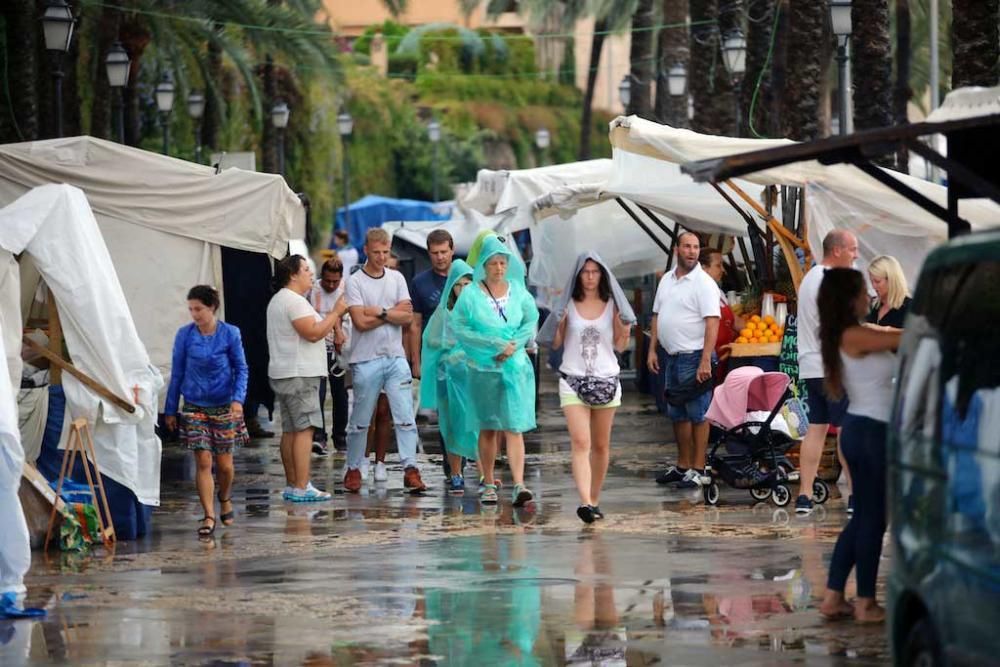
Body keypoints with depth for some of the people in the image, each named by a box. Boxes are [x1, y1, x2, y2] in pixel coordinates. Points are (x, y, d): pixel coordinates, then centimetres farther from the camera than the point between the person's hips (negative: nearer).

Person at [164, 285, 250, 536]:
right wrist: (170, 410, 6)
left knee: (224, 464, 7)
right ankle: (209, 516, -5)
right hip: (195, 407, 0)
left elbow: (241, 369, 0)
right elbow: (177, 372, 4)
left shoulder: (230, 334, -6)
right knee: (203, 462, -7)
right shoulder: (185, 335, -3)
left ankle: (225, 499, 36)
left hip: (224, 407, 0)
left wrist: (238, 398, -16)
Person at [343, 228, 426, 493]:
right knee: (360, 420, 5)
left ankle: (410, 470, -7)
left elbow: (407, 317, 1)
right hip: (366, 360, -3)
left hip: (395, 357, 3)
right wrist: (394, 312, -5)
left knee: (405, 416, -5)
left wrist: (380, 312, -11)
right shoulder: (355, 282, -3)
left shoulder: (396, 279, 10)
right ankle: (353, 469, 15)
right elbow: (361, 321, -12)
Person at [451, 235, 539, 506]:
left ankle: (519, 485, -17)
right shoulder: (471, 294, -3)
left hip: (515, 367, 1)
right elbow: (459, 328, -7)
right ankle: (489, 486, 15)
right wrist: (493, 345, -14)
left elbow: (531, 323, 5)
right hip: (483, 369, -1)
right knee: (488, 429, 6)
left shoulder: (518, 292, 5)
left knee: (514, 427, -8)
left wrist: (513, 345, -12)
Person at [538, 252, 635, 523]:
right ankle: (585, 502, -25)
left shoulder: (612, 305, 5)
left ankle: (595, 500, 21)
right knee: (580, 443, -15)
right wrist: (559, 323, -12)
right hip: (573, 380, -2)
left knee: (601, 446, 9)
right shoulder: (568, 305, 2)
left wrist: (625, 331, -12)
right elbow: (556, 343, 5)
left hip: (606, 379, 2)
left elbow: (620, 346, 6)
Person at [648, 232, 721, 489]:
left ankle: (698, 470, -1)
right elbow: (657, 316, 19)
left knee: (698, 415, -4)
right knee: (678, 414, 15)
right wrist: (652, 350, 11)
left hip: (694, 358, -8)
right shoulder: (667, 280, 12)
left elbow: (712, 323, -17)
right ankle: (683, 466, 24)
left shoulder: (704, 283, -11)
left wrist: (705, 361, -23)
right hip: (672, 357, 8)